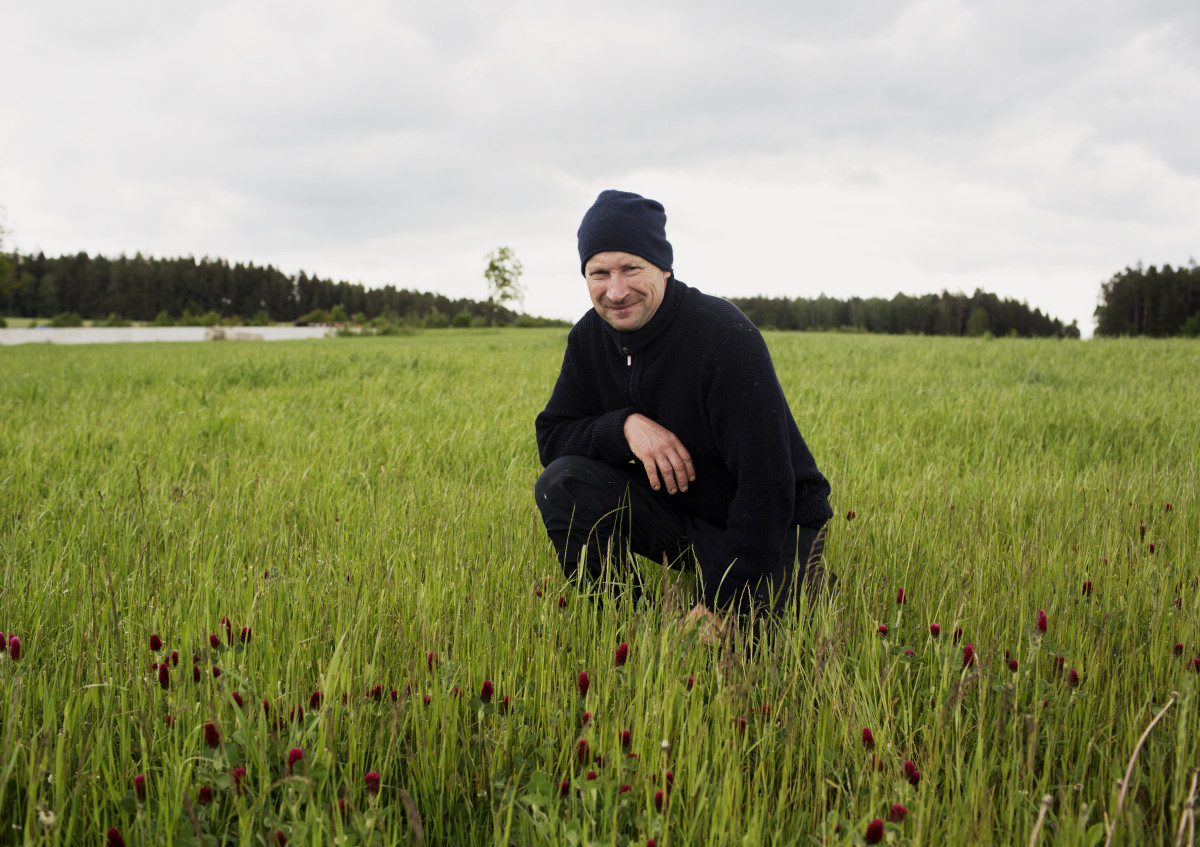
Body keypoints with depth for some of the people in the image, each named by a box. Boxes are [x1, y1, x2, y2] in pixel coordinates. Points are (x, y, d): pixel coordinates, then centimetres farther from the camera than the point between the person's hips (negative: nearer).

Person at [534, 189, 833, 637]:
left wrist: (724, 605, -28)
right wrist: (625, 425, -24)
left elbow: (766, 484, -27)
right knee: (561, 484, -17)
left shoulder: (725, 336, -25)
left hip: (774, 525, -5)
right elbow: (551, 436, -3)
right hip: (676, 515, 5)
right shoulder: (590, 337, -4)